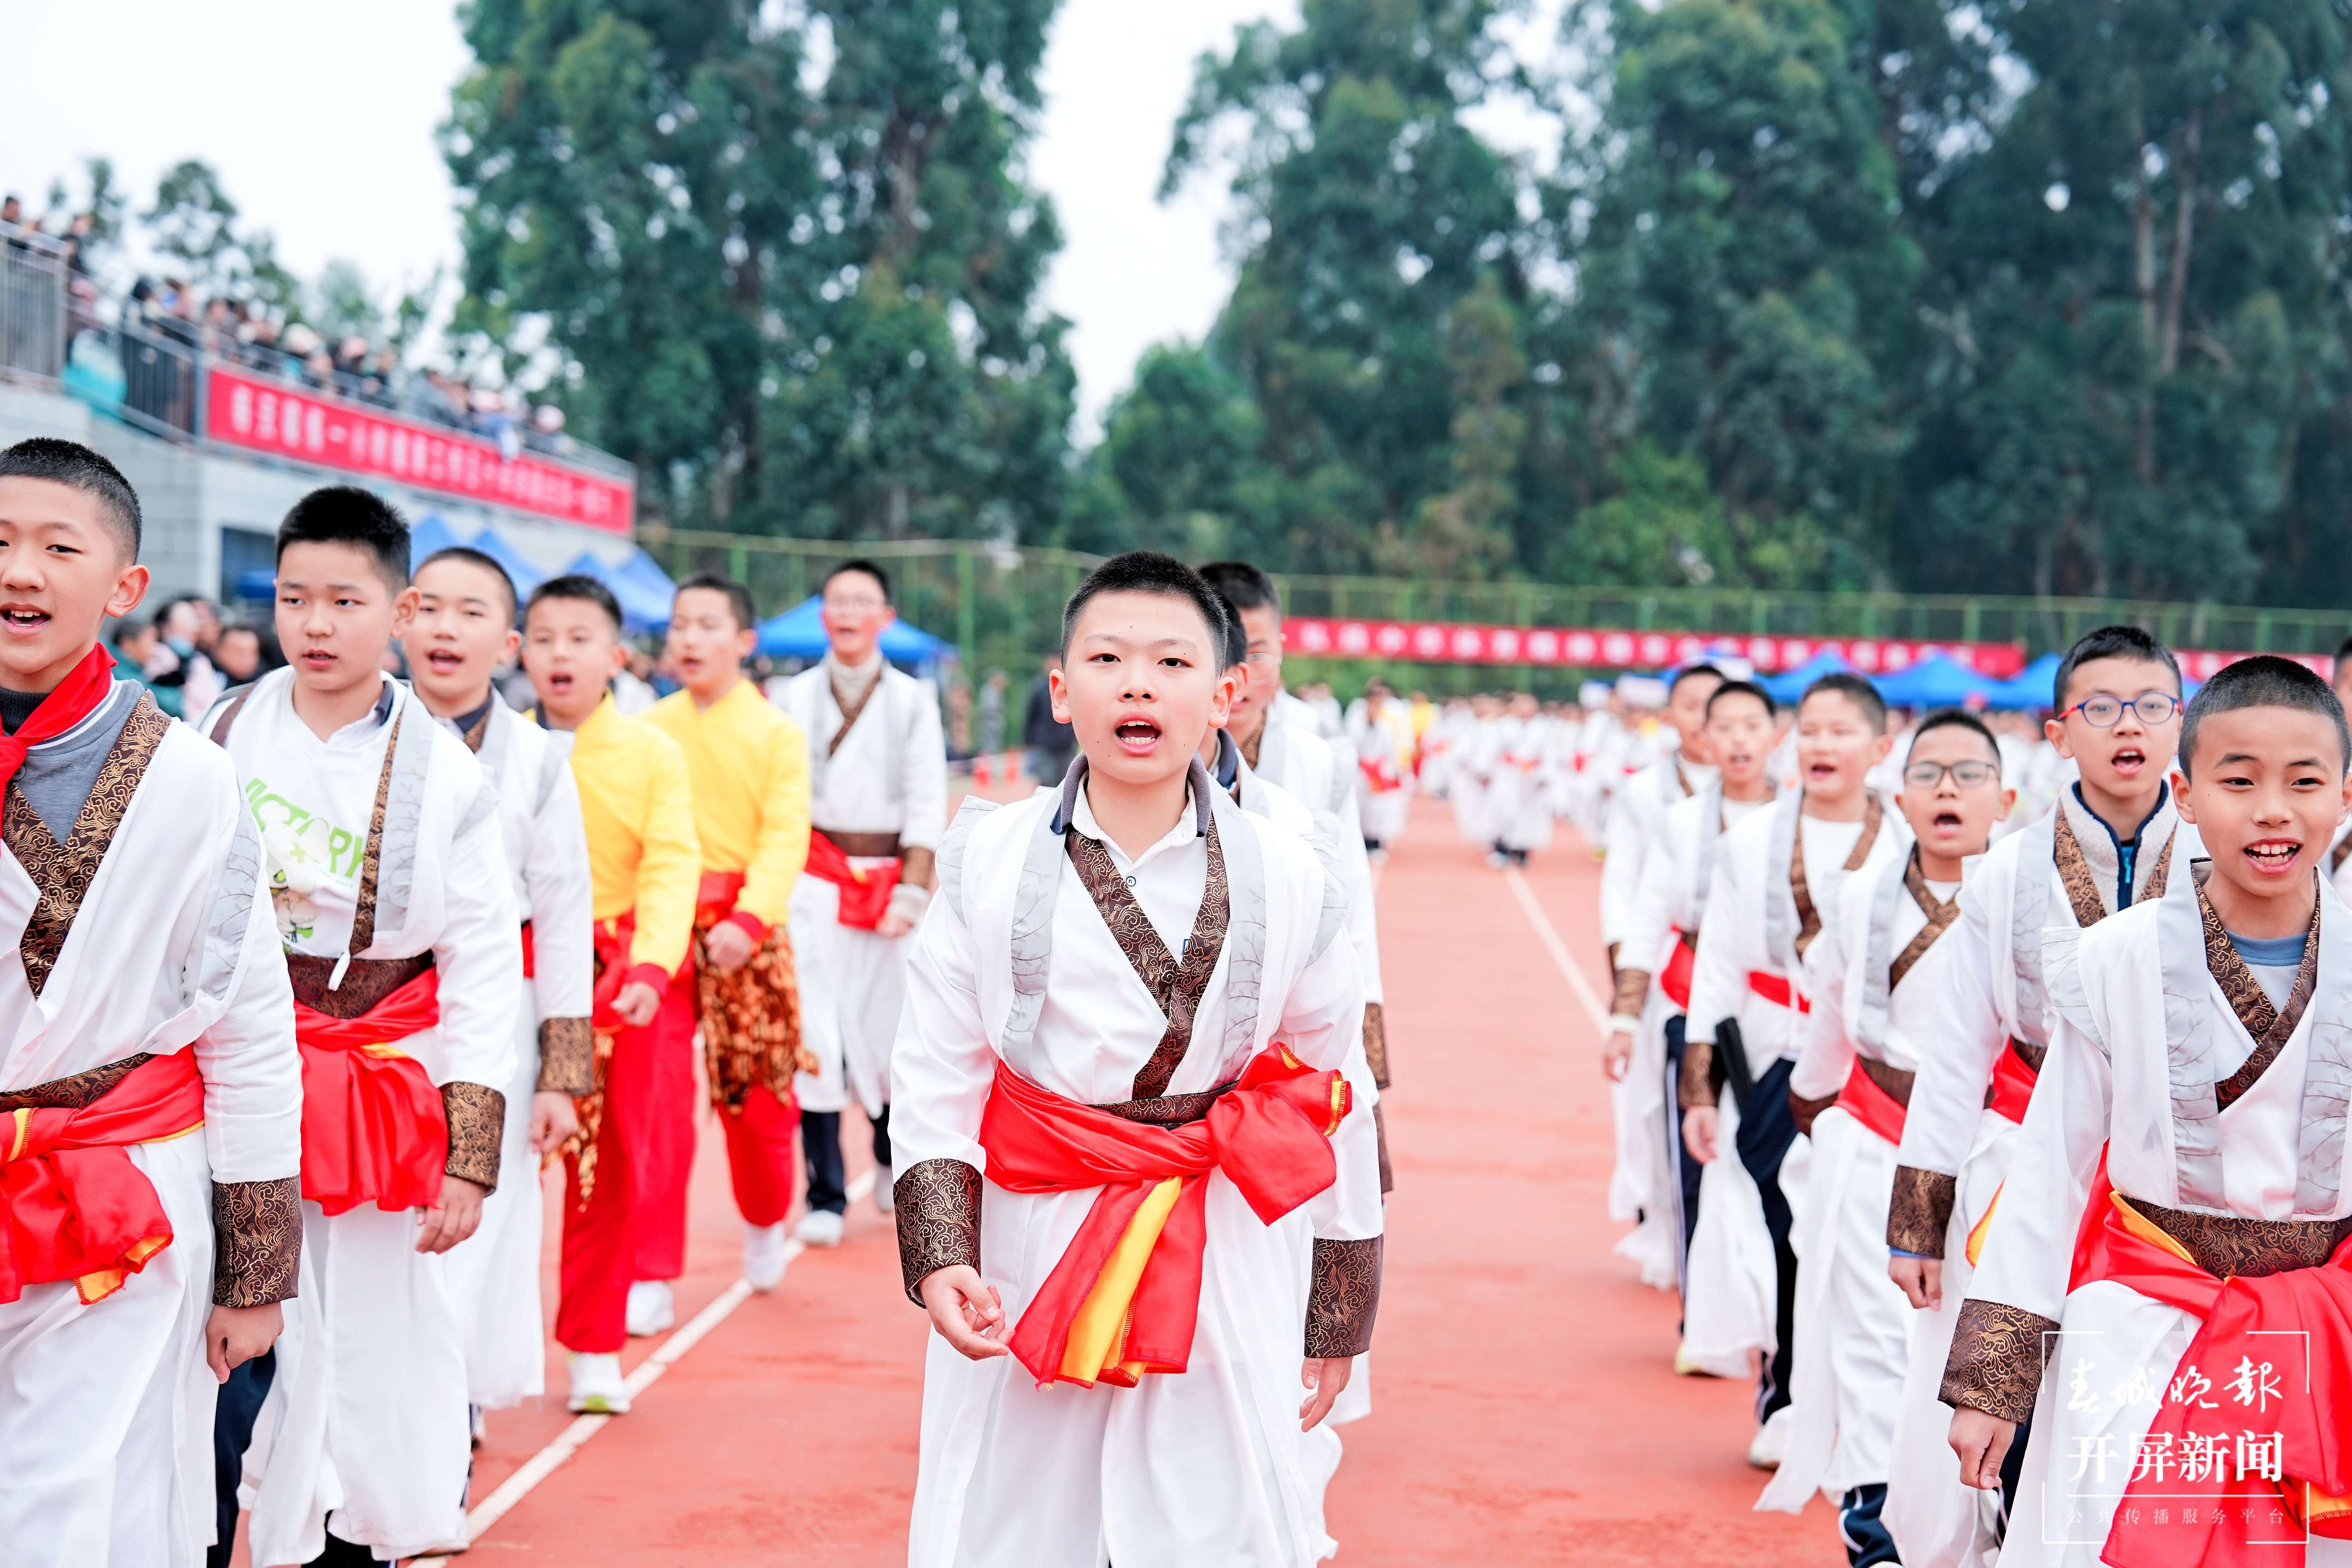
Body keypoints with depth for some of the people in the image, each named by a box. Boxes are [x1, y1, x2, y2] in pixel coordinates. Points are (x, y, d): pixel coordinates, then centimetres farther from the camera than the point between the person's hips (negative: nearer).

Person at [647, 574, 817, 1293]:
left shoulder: (777, 733, 0)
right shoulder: (647, 731, 7)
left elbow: (785, 838, -9)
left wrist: (747, 920, -23)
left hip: (747, 934, -1)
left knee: (757, 1094, 6)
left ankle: (764, 1222, 36)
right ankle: (651, 1276, 2)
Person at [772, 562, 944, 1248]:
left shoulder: (913, 701, 4)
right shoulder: (796, 697, 5)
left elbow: (927, 806, 3)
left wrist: (912, 893, -6)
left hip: (886, 877, 0)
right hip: (812, 877, 0)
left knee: (886, 1028, 2)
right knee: (815, 1033, -6)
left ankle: (892, 1154, 32)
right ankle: (825, 1196, 1)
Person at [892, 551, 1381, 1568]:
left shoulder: (1287, 879, -1)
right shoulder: (988, 861, -1)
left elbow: (1338, 1105, 6)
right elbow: (932, 1077, 2)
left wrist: (1336, 1324, 8)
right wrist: (939, 1253, -11)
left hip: (1226, 1281, 0)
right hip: (1024, 1266, 0)